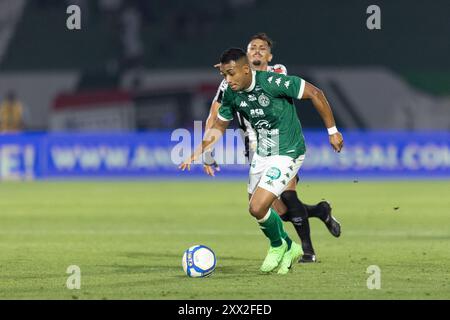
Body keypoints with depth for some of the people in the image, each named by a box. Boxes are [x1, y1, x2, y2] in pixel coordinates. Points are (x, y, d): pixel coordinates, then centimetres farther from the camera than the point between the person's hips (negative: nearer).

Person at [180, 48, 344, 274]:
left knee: (257, 208, -16)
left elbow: (315, 94, -16)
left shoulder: (272, 83, -25)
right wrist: (197, 153, -2)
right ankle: (289, 249, 37)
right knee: (256, 209, 13)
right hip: (261, 153, 7)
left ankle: (278, 245, 14)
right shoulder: (231, 95, -5)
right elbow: (219, 127, 12)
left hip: (287, 153, -7)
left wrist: (332, 131, -11)